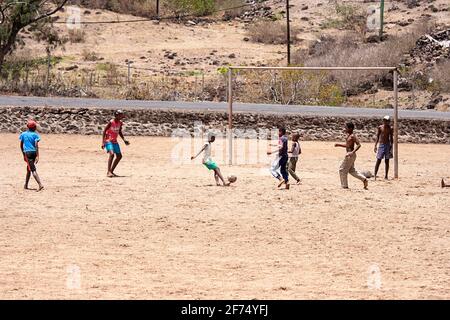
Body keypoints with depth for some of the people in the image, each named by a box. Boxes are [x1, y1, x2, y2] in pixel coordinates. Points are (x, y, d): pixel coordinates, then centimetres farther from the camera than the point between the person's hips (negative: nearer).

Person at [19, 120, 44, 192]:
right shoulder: (35, 134, -1)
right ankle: (26, 185, 28)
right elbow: (36, 145, -11)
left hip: (27, 153, -2)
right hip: (34, 152, 2)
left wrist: (23, 154, 23)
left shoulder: (23, 134, 4)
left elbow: (21, 145, 10)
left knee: (33, 170, -10)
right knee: (28, 169, 19)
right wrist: (37, 156, -14)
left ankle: (40, 185, -25)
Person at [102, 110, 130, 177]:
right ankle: (108, 172, -27)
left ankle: (111, 171, 18)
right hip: (108, 141, -8)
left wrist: (124, 140, 9)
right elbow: (104, 131, -15)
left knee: (119, 156, 8)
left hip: (115, 141, 8)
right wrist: (103, 142, -21)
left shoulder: (120, 123, 3)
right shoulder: (111, 122, -18)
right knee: (112, 154, -27)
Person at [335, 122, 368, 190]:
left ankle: (344, 186, 4)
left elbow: (359, 145, -23)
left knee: (342, 170, -2)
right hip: (349, 155, 10)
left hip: (351, 155, -10)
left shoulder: (352, 136, -15)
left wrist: (352, 152, -32)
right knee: (352, 171, 16)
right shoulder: (348, 136, 14)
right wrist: (339, 145, 17)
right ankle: (364, 180, 15)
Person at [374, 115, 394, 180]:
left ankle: (386, 176, 10)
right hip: (381, 145, -1)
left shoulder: (390, 129, 3)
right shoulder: (380, 127, 1)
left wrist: (391, 146, 4)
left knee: (387, 161, 5)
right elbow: (377, 137, 4)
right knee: (378, 161, -5)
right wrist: (375, 146, -1)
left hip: (388, 145, 1)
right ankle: (375, 175, -3)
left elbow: (391, 138, 9)